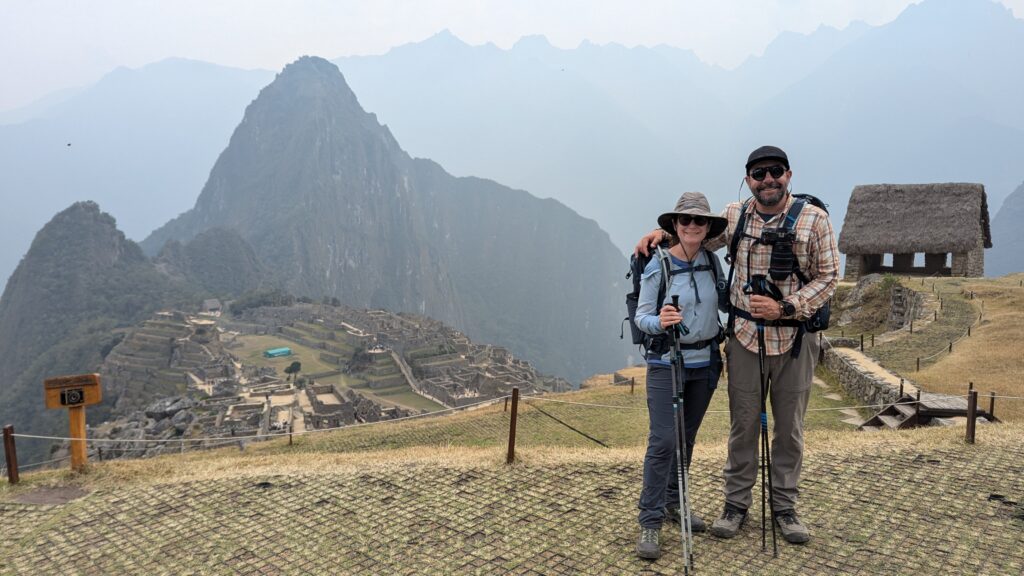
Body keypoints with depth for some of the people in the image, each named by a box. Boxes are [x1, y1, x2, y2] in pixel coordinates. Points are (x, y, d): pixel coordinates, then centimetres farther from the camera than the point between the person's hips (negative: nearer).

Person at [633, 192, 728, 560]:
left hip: (705, 362, 5)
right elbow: (641, 317, -11)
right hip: (667, 363, -5)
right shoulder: (657, 267, -11)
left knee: (687, 437, 13)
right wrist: (659, 322, -31)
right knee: (663, 440, -9)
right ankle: (649, 521, -1)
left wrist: (721, 343, 6)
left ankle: (673, 502, 29)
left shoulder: (712, 261, 2)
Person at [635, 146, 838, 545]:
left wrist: (785, 307, -19)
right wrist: (664, 231, 0)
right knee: (743, 424, 8)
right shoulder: (734, 216, 2)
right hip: (744, 336, 1)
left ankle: (784, 506, 25)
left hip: (794, 338, -1)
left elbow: (827, 277, -5)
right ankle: (736, 503, 21)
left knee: (789, 427, 10)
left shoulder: (814, 219, -6)